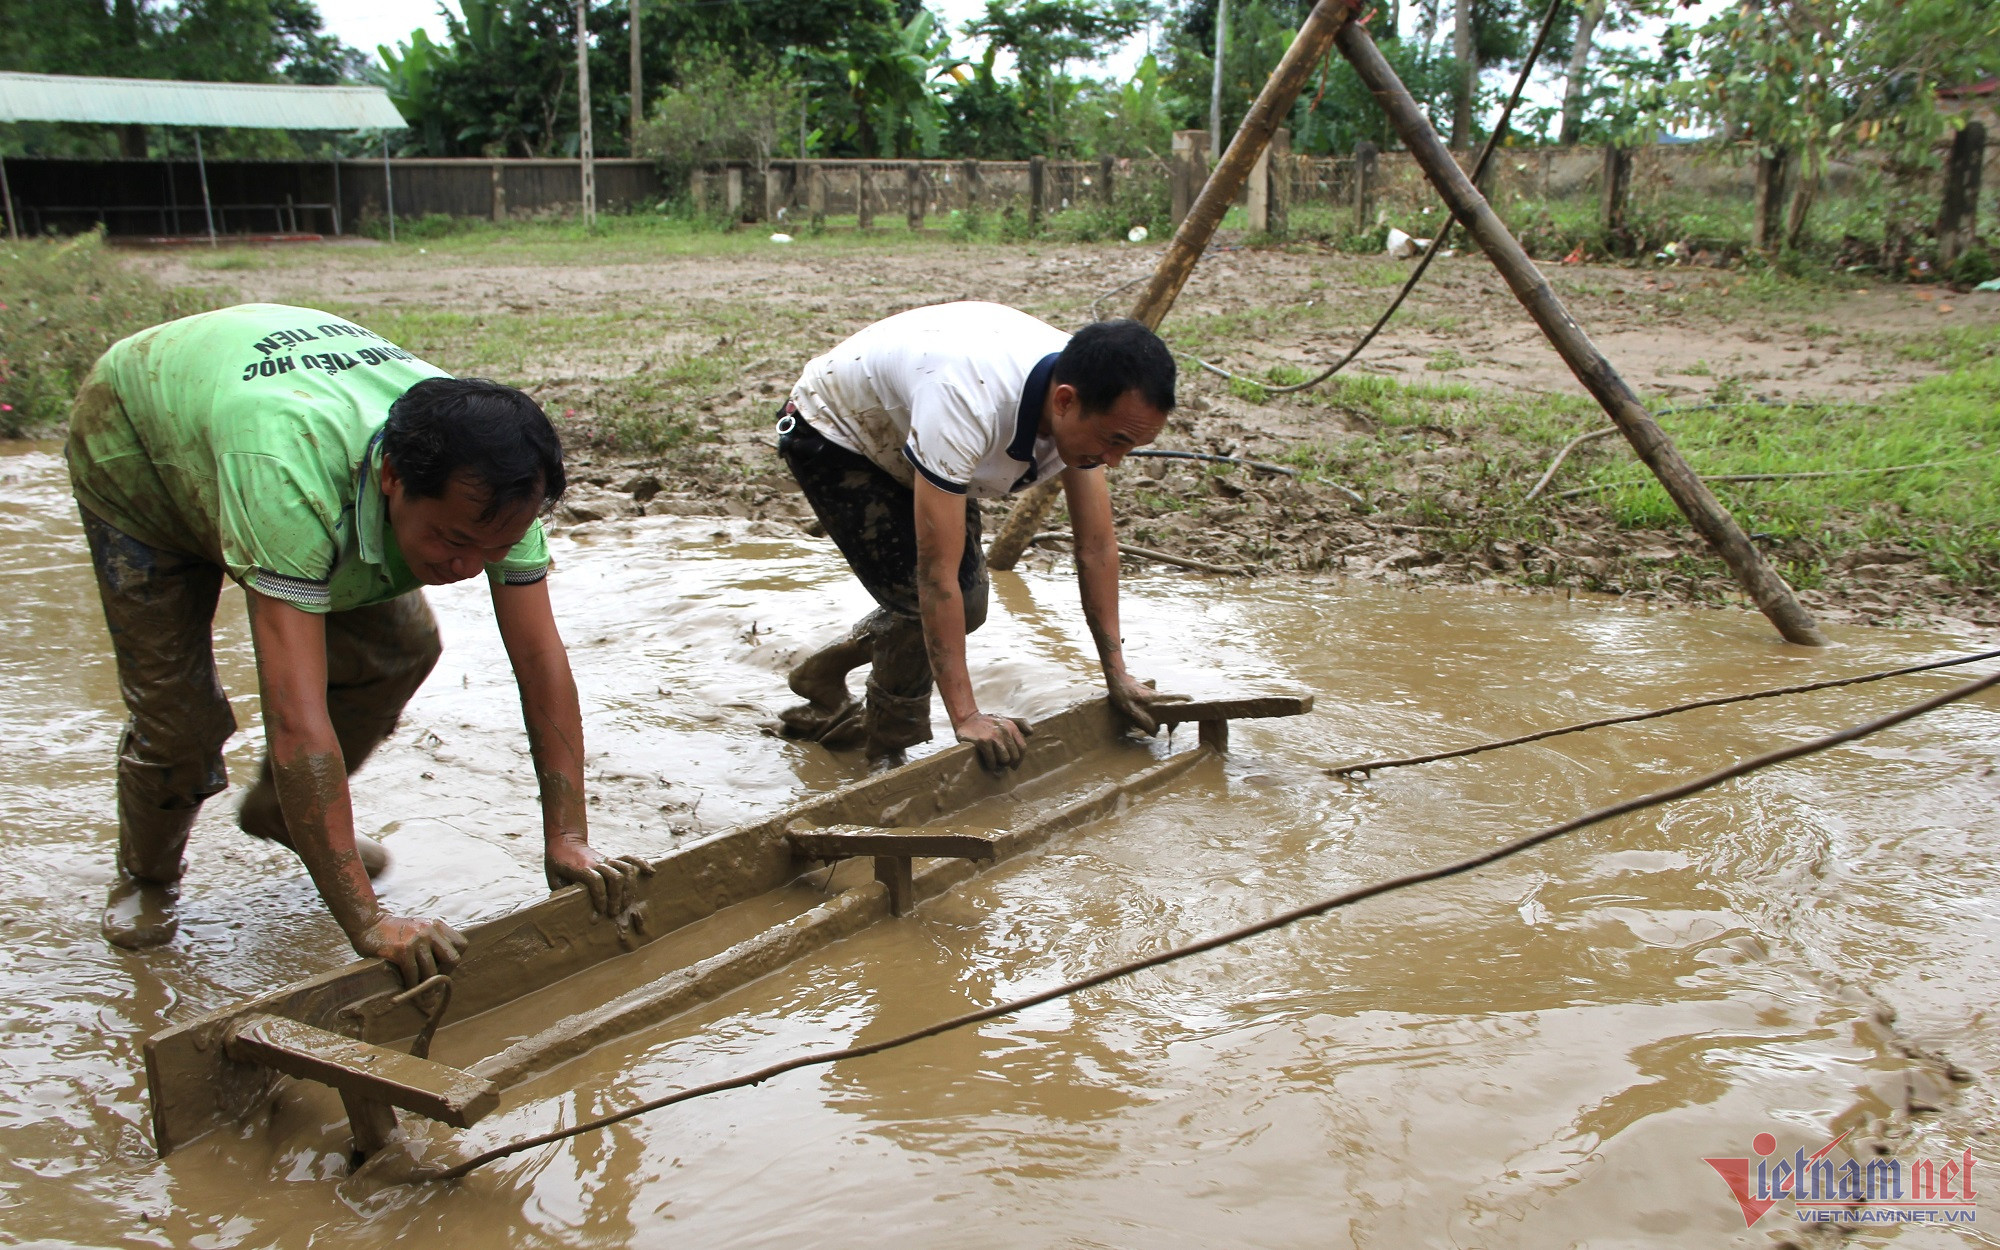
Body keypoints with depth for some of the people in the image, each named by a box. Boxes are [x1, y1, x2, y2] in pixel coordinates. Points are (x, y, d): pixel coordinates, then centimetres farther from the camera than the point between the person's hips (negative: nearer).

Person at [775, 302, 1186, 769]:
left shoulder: (1088, 389, -21)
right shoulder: (968, 402, -44)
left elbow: (1097, 545, -11)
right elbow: (936, 573, -40)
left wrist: (1117, 676, -10)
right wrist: (965, 715, -37)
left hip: (901, 440, 7)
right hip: (832, 431, -7)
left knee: (964, 602, 4)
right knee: (922, 598, -18)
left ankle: (822, 675, 27)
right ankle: (888, 760, 5)